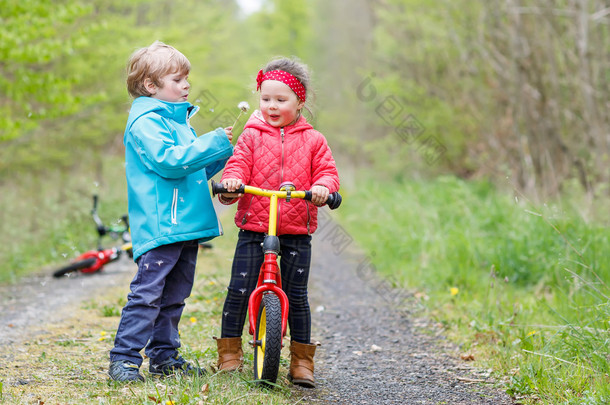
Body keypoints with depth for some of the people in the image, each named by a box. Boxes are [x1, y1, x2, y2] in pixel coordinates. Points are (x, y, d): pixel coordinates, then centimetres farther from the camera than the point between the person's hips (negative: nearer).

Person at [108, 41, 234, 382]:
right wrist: (214, 143, -17)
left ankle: (164, 356, 21)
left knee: (175, 295, 13)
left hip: (186, 224, 10)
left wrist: (223, 155, 13)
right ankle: (124, 359, -7)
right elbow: (170, 161, -23)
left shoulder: (179, 119, 22)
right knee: (147, 292, -11)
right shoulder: (146, 122, -9)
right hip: (159, 224, -9)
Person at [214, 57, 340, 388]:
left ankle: (302, 362, 16)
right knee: (238, 290, -3)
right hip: (254, 226, 0)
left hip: (297, 230, 0)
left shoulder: (312, 140, 6)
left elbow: (327, 171, 3)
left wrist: (322, 187, -19)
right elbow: (238, 164, -2)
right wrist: (231, 182, -24)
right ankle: (229, 354, 12)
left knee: (297, 297, 4)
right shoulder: (251, 135, 6)